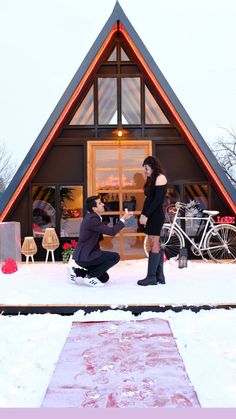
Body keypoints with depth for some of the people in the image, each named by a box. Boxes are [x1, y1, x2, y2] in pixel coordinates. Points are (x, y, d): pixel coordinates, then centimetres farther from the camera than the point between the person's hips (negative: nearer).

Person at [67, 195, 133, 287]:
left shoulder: (91, 217, 11)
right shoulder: (92, 219, -20)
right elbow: (111, 231, -24)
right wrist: (123, 219, -15)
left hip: (84, 255, 10)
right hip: (84, 256, -10)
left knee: (104, 278, 17)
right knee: (115, 257, -14)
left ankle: (76, 271, 16)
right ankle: (90, 276, -7)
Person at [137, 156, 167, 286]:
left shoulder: (160, 178, -8)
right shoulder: (152, 179, 20)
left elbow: (158, 200, -16)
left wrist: (146, 215, -16)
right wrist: (143, 214, 6)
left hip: (156, 215, -9)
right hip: (151, 216, 9)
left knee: (154, 245, -8)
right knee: (156, 245, 8)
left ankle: (151, 277, -5)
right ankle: (159, 276, 12)